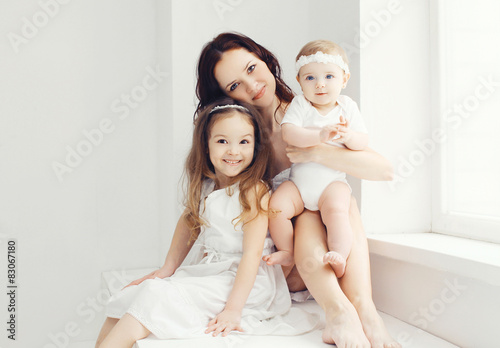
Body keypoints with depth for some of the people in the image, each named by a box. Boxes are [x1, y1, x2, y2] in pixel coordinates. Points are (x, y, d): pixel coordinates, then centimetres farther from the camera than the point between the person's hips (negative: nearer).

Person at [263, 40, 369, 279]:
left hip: (333, 181, -1)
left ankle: (339, 256, -21)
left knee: (336, 210, -30)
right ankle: (287, 252, 1)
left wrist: (348, 136, -21)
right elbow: (287, 133, -18)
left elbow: (362, 142, 2)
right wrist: (319, 136, -30)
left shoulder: (347, 107, 7)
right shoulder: (300, 104, 0)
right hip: (298, 180, 1)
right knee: (276, 206, -18)